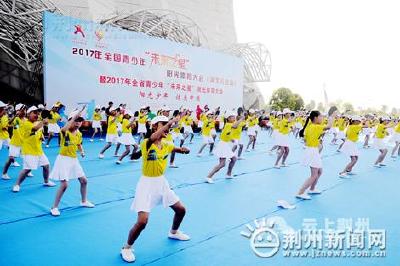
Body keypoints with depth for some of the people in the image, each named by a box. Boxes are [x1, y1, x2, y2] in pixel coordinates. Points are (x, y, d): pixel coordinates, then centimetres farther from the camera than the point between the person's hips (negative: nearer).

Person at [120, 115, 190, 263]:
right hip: (147, 184, -7)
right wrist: (170, 122, -38)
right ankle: (127, 247, 11)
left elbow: (181, 150, 12)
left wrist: (184, 149, -13)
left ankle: (173, 232, 45)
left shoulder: (166, 145, 1)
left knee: (181, 210, 15)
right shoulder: (146, 143, -19)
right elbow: (154, 138, -42)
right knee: (142, 221, -17)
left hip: (162, 182, 7)